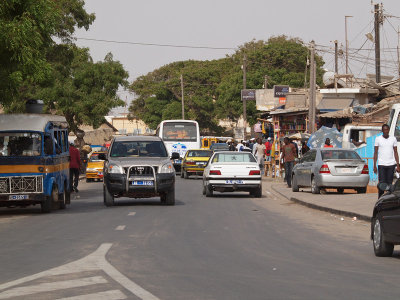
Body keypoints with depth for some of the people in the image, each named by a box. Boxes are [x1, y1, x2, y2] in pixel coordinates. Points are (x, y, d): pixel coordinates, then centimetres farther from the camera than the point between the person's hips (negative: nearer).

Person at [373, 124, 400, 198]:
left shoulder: (393, 139, 7)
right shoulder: (378, 139, 3)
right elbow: (375, 153, 4)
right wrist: (374, 166, -2)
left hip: (391, 164, 2)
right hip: (381, 165, -2)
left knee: (389, 184, 3)